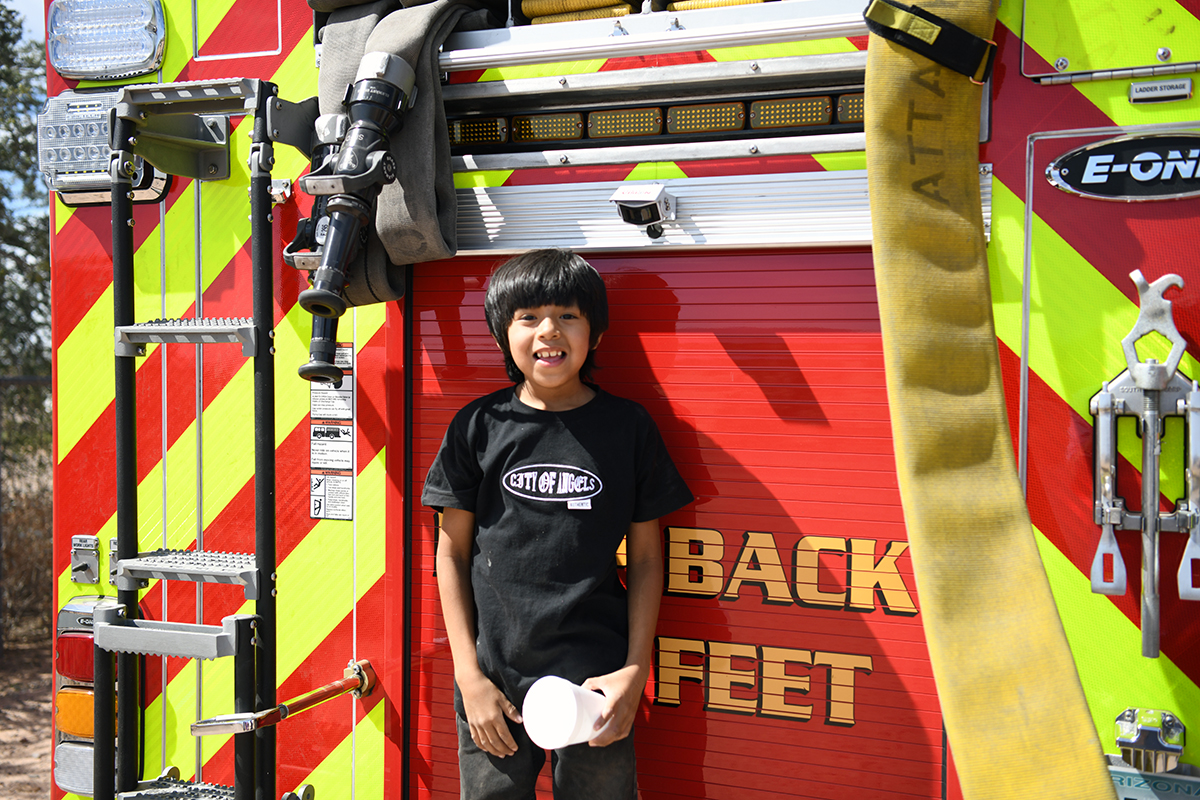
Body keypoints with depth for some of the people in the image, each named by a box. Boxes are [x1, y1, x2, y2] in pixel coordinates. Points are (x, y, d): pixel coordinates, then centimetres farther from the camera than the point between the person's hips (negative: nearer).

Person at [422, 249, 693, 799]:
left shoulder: (628, 427, 1)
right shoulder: (478, 426, 1)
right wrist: (469, 676, -1)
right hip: (495, 677, 1)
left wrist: (635, 672, -4)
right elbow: (453, 554, 4)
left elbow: (646, 559, 4)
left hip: (595, 682, 0)